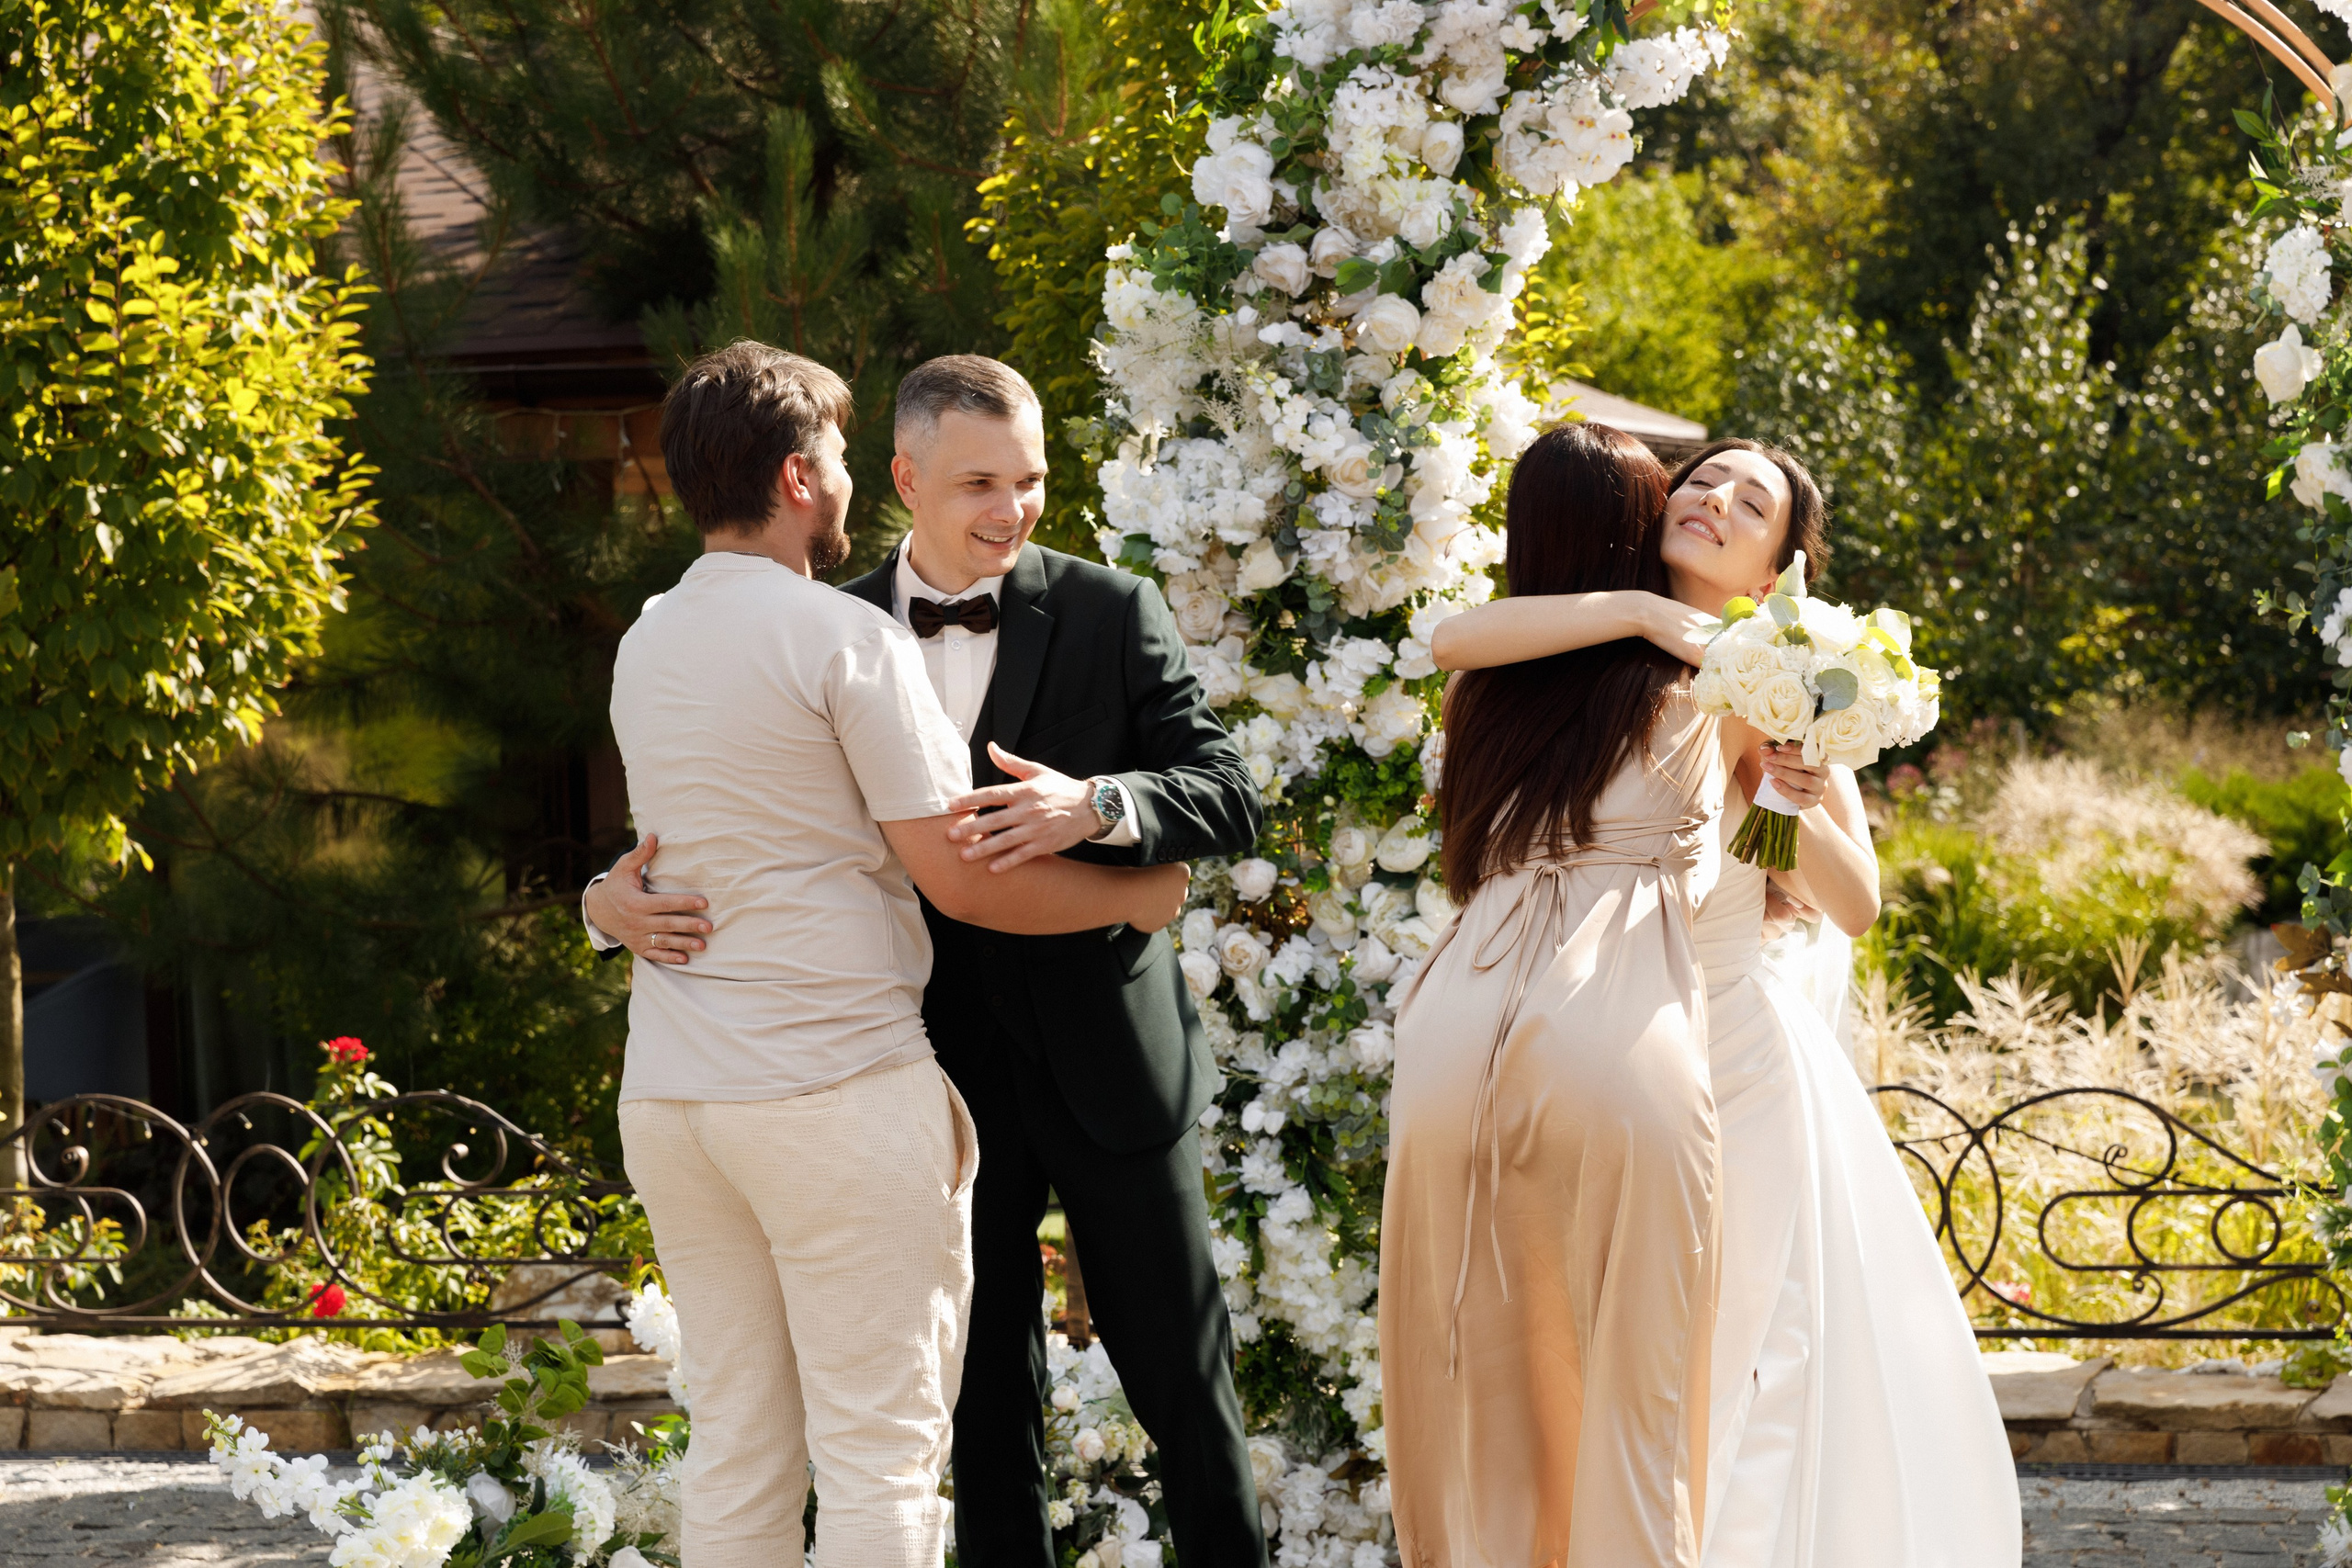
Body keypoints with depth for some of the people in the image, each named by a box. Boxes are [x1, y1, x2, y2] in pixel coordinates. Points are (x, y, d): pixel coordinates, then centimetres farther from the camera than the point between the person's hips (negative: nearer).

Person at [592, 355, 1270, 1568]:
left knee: (1184, 1383, 7)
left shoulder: (1113, 615, -4)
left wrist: (1095, 805, -31)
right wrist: (620, 897, -18)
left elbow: (1230, 797, -11)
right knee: (983, 1402, 10)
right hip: (944, 1074, 2)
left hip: (1107, 1059, -2)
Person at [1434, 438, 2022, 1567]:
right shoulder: (1589, 663, -3)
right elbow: (1454, 641, -25)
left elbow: (1855, 910, -4)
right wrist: (1642, 613, -26)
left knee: (1752, 1371, 1)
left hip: (1741, 1067, 0)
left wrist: (1798, 807, -23)